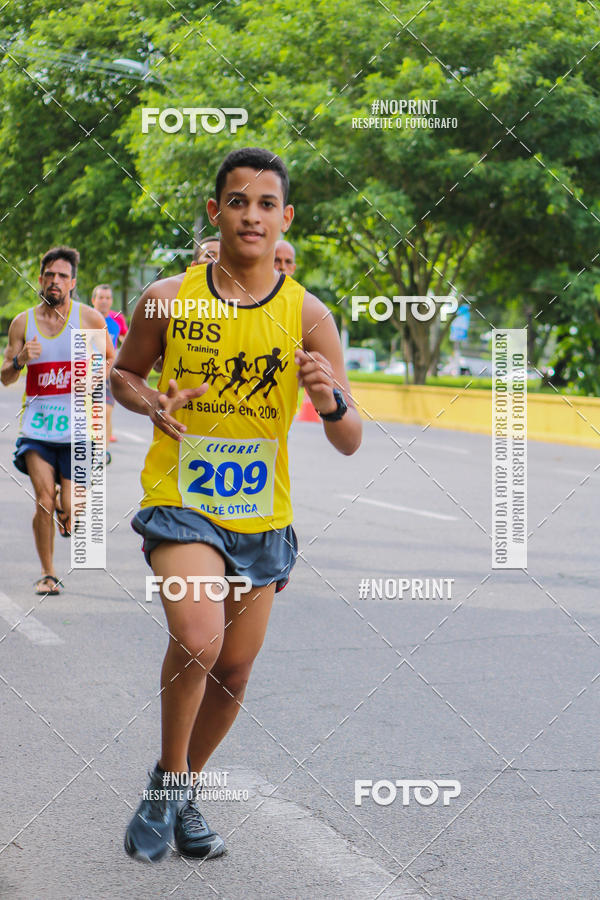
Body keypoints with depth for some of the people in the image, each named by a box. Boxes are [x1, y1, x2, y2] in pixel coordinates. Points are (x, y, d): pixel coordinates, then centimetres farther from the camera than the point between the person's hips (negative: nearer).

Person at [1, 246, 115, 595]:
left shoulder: (89, 318, 1)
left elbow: (112, 360, 12)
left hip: (77, 425, -1)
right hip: (37, 423, 1)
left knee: (69, 507, -3)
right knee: (45, 500, -11)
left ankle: (67, 516, 35)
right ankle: (48, 573, 5)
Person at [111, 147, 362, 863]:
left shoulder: (307, 315, -5)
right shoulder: (167, 299, -6)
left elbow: (349, 444, -5)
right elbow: (122, 373, 12)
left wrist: (331, 400, -28)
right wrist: (153, 404, -11)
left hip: (262, 516, 3)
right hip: (180, 502, -3)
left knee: (233, 674, 12)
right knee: (198, 639, -26)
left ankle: (185, 791, 38)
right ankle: (164, 780, 0)